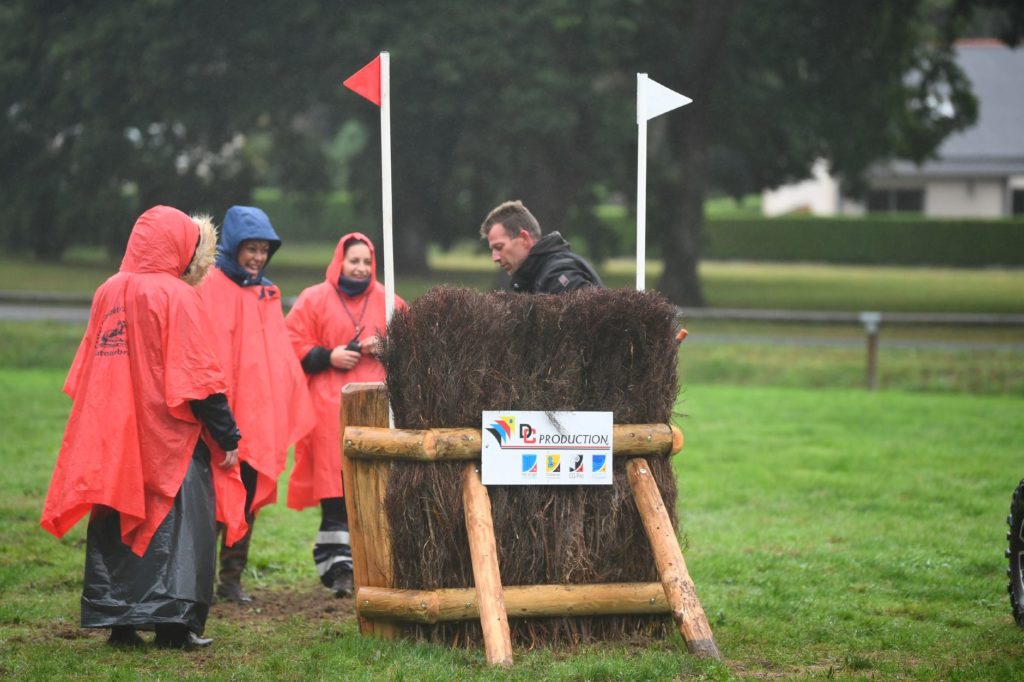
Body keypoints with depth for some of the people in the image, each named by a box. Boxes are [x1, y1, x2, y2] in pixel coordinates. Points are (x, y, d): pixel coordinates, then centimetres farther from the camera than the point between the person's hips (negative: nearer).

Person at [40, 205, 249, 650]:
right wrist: (227, 436, -7)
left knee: (116, 524, 10)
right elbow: (198, 377, -13)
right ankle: (175, 620, -7)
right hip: (170, 435, -6)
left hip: (112, 438, 6)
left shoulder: (108, 293, 7)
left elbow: (85, 373, 12)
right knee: (176, 525, -1)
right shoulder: (175, 296, -10)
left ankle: (117, 620, 9)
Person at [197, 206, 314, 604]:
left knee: (249, 497, 9)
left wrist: (294, 407, 13)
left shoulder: (267, 294, 16)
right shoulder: (214, 289, -6)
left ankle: (232, 578, 15)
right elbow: (213, 355, -12)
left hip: (262, 415, 7)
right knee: (218, 496, -6)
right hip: (228, 414, -7)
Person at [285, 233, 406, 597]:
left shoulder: (388, 303, 14)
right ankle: (338, 566, -10)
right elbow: (294, 346, 4)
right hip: (331, 406, -2)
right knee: (335, 487, -9)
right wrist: (328, 357, -9)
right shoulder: (313, 300, 8)